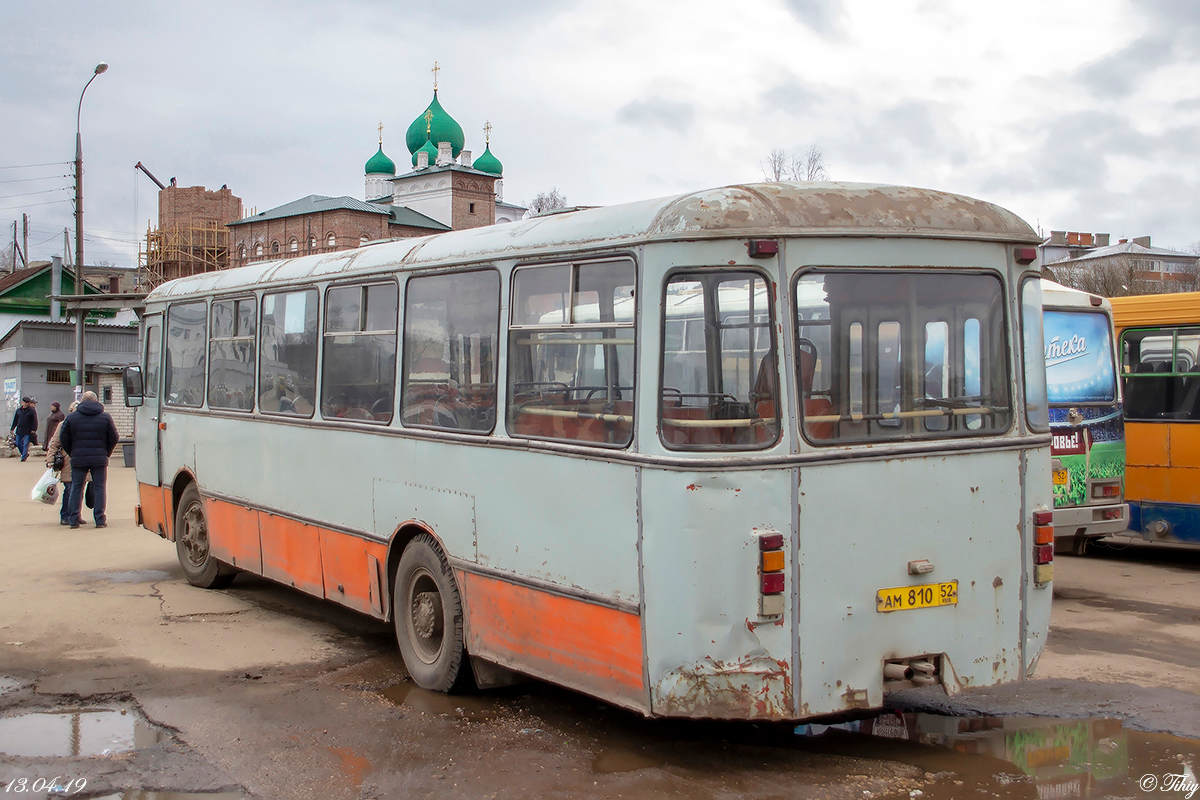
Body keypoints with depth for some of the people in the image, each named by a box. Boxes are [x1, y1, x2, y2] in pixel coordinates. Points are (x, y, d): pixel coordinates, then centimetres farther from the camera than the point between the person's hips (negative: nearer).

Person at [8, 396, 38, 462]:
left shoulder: (32, 411, -2)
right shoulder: (18, 410, 11)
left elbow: (35, 421, -4)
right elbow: (15, 420, 18)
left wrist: (33, 429, -13)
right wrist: (12, 429, 16)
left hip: (27, 432, -5)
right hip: (19, 431, 5)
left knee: (25, 444, -7)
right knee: (18, 444, 8)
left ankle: (24, 456, -3)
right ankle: (25, 454, 25)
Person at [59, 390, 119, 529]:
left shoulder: (71, 418, 2)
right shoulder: (105, 418, 3)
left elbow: (63, 438, 3)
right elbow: (114, 438, 3)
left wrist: (72, 453, 14)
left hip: (78, 459, 0)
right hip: (99, 459, 0)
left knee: (76, 488, 8)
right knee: (99, 488, 4)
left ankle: (74, 519, 7)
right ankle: (100, 519, 0)